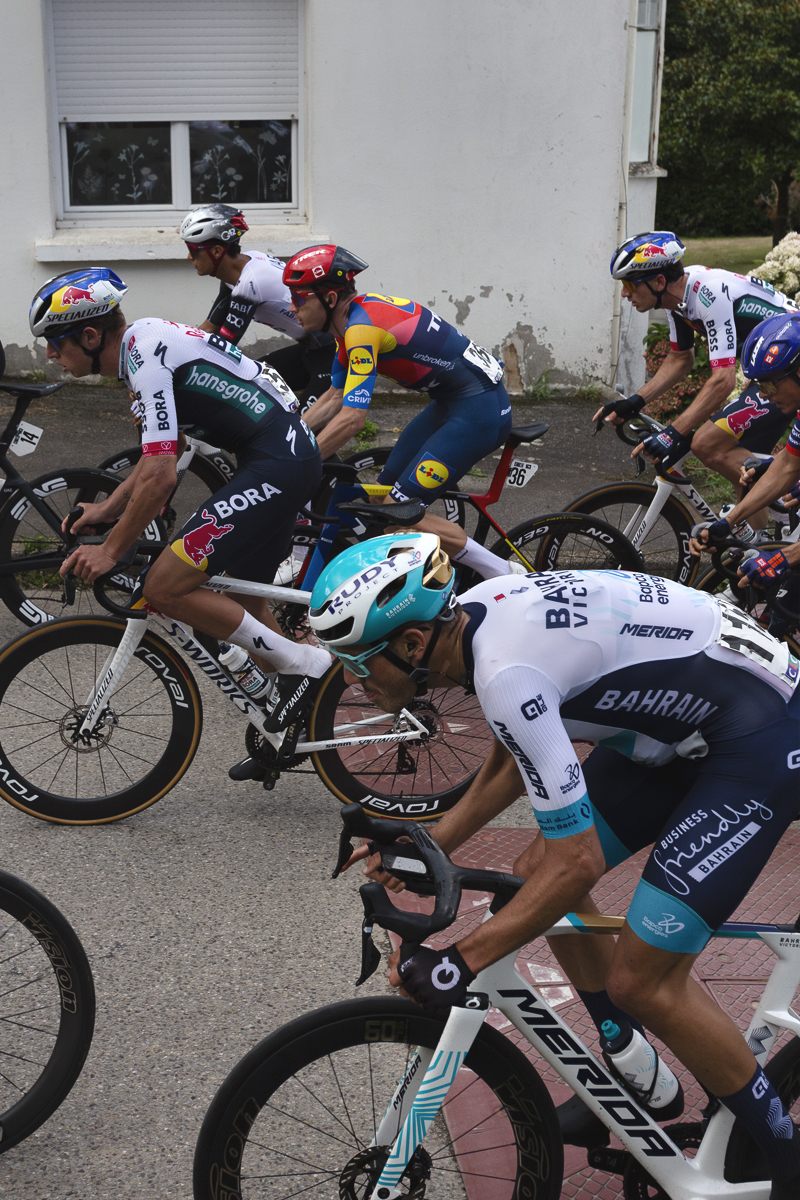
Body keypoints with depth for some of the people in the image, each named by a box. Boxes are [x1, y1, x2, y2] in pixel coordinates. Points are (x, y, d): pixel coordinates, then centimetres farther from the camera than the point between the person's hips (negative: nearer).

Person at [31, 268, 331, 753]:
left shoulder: (146, 357, -17)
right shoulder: (145, 341, 14)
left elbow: (160, 476, -23)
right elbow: (163, 449, 24)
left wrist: (111, 551, -13)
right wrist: (108, 508, 21)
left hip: (275, 466, -11)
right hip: (290, 453, 11)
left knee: (165, 587, -12)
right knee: (242, 599, 19)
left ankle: (303, 664, -4)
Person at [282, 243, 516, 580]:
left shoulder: (362, 328, -22)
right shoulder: (354, 318, 8)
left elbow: (352, 418, -28)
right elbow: (335, 397, 15)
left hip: (479, 410, -10)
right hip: (453, 401, 10)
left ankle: (508, 578, -3)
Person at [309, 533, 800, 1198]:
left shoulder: (508, 674, -30)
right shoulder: (473, 613, -2)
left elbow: (578, 861, -27)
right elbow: (511, 763, 15)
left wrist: (459, 962, -23)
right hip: (678, 717, 10)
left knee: (641, 980, -10)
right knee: (538, 876, 10)